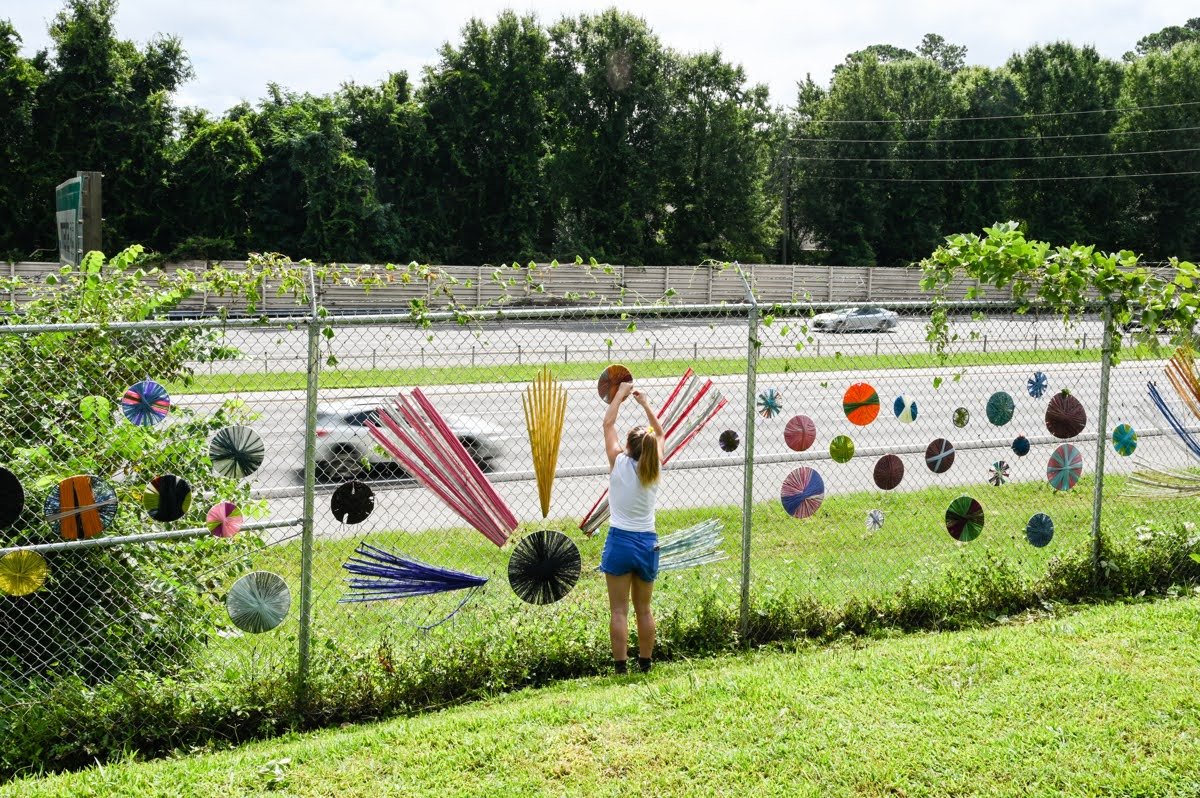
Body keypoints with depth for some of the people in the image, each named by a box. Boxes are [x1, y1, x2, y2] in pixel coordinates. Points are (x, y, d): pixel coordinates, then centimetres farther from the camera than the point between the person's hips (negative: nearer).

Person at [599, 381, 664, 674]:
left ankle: (621, 667, -2)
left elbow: (608, 423, 3)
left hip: (620, 542, -3)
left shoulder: (619, 463, -9)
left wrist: (621, 393, 12)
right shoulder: (655, 469, 0)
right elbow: (660, 432, 18)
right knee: (644, 609, 14)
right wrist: (645, 403, 23)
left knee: (619, 611, -1)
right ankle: (645, 663, 20)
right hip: (648, 543, 4)